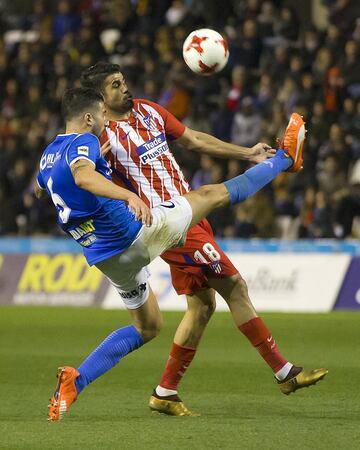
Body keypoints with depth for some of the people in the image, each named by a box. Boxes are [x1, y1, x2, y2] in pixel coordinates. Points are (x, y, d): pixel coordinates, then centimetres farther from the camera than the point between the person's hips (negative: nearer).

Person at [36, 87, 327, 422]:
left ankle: (75, 380, 1)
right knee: (212, 194, 7)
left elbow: (39, 189, 35)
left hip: (106, 256, 9)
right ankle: (285, 158, 24)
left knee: (147, 327, 20)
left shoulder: (49, 155, 11)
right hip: (135, 233, -9)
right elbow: (83, 176, -41)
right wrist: (129, 195, -56)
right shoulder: (82, 143, -17)